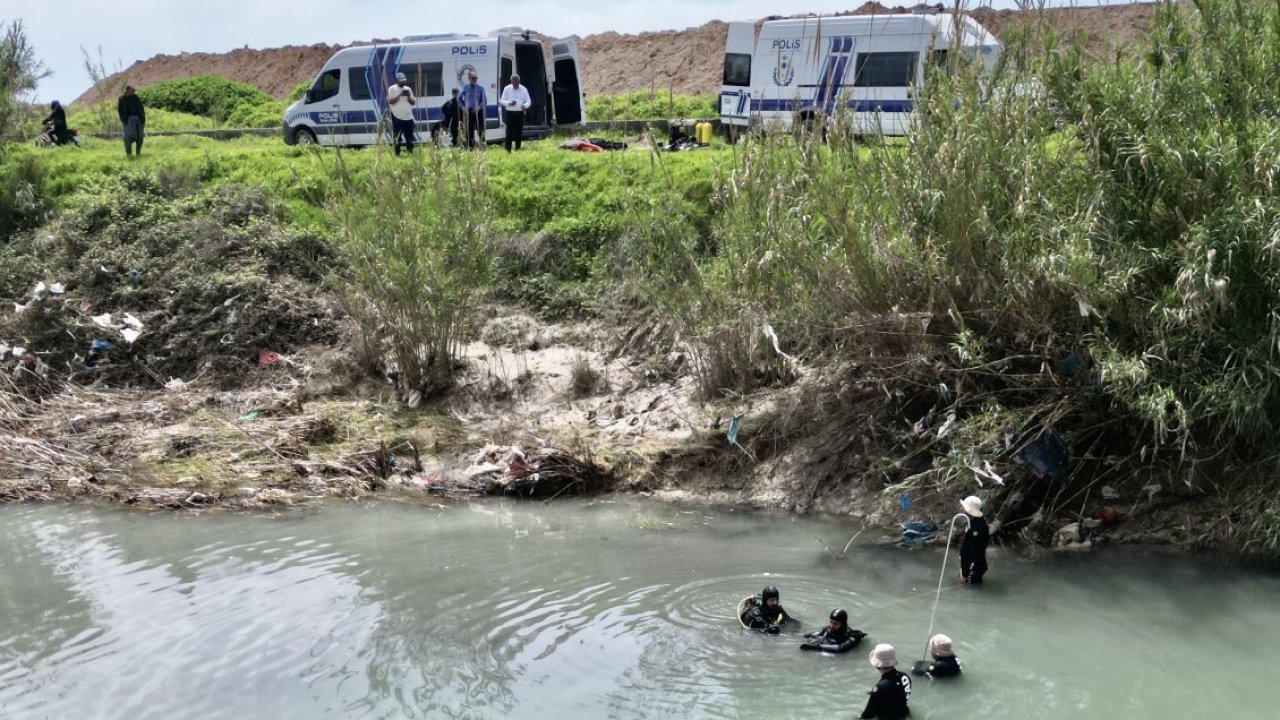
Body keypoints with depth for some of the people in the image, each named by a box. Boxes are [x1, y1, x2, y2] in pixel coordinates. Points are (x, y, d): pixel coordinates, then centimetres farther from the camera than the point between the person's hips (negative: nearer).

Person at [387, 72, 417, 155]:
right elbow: (390, 101, -12)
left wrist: (409, 96, -8)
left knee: (410, 139, 7)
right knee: (397, 138, -5)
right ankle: (397, 154, -1)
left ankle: (411, 154, 14)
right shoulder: (392, 89, 0)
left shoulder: (408, 89, 13)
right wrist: (400, 95, -17)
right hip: (397, 118, -4)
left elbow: (413, 102, 11)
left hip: (408, 118, 4)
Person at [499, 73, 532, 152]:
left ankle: (517, 149, 12)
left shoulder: (524, 89, 4)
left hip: (520, 113, 1)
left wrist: (525, 105, -18)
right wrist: (509, 103, -19)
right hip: (510, 113, -1)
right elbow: (502, 101, 3)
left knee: (519, 133, 4)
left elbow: (528, 101, 5)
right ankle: (507, 150, -5)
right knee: (509, 133, -7)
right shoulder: (507, 89, 3)